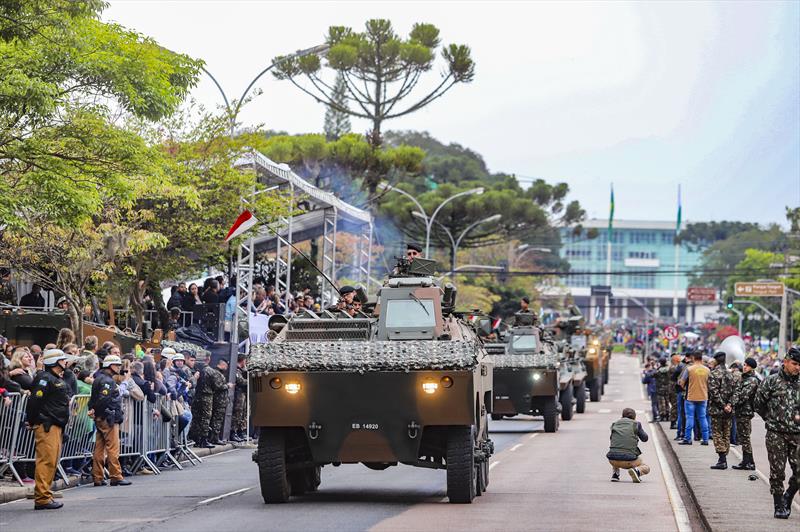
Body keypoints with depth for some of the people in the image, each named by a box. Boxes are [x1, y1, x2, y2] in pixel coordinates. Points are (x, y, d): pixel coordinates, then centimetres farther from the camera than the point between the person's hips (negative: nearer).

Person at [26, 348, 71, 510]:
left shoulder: (58, 380, 21)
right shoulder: (45, 378, -11)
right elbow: (34, 401, -17)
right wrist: (33, 422, -15)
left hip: (56, 427, 10)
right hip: (46, 426, -10)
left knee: (52, 461, 11)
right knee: (46, 460, -12)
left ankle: (44, 497, 16)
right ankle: (42, 498, -14)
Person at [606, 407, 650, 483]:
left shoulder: (614, 424, 14)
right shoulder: (636, 424, 5)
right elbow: (645, 438, 18)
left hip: (613, 460, 3)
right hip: (628, 461, -3)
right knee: (646, 468, 23)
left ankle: (615, 473, 19)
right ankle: (637, 470, -11)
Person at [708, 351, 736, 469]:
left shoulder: (713, 374, -11)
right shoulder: (729, 374, 11)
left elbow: (714, 392, -18)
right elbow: (733, 390, 7)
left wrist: (723, 406, -15)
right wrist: (729, 404, -3)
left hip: (717, 409, -7)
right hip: (728, 410, 7)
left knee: (717, 433, -3)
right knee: (726, 434, 11)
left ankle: (722, 460, -10)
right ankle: (724, 459, 13)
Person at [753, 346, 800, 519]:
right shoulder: (771, 382, -3)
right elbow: (758, 404, 4)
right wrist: (773, 420, 6)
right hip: (776, 435, -3)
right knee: (777, 472, -1)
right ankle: (779, 506, 10)